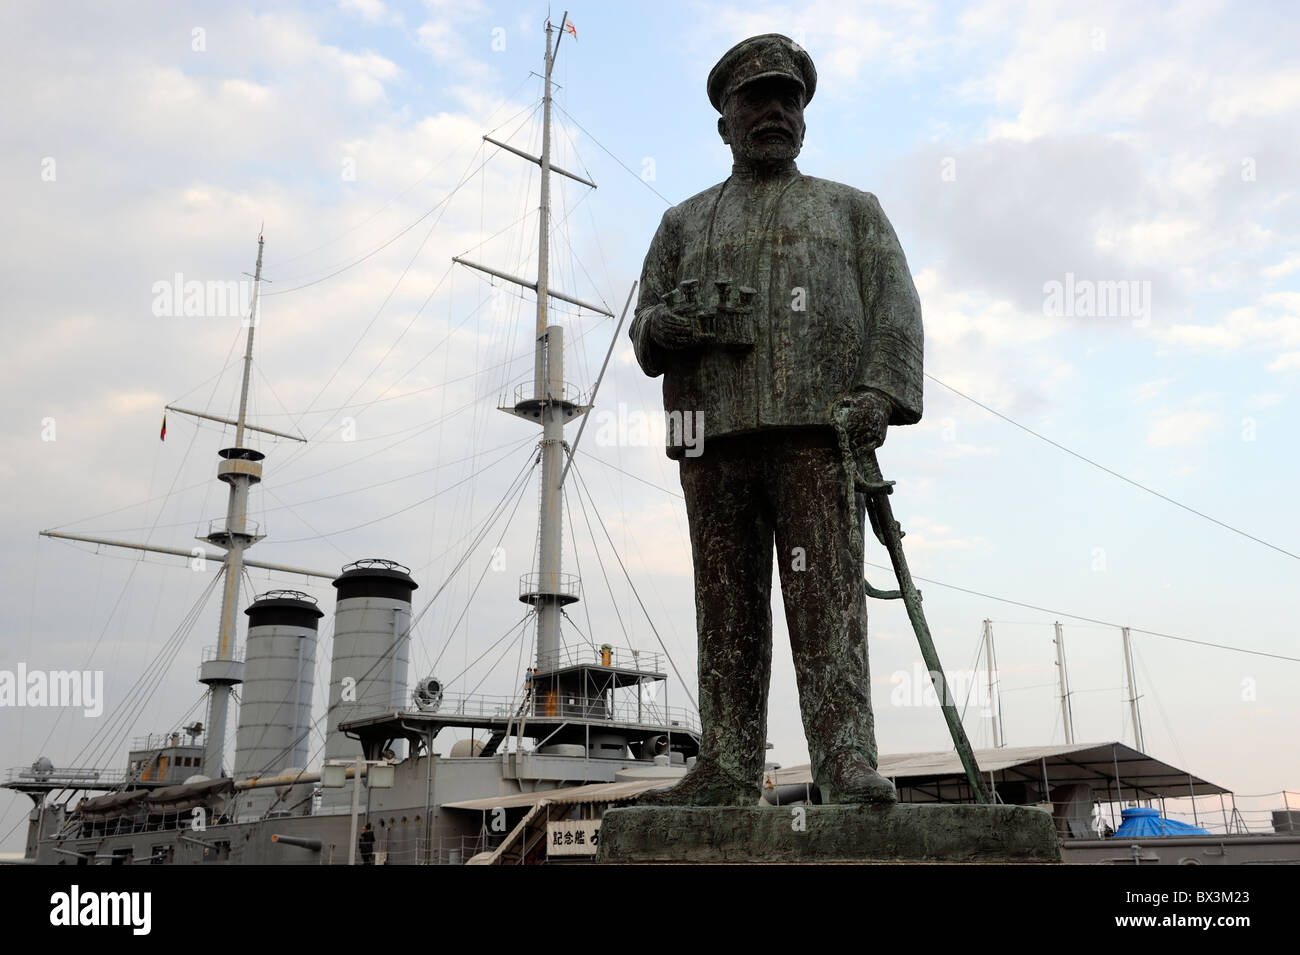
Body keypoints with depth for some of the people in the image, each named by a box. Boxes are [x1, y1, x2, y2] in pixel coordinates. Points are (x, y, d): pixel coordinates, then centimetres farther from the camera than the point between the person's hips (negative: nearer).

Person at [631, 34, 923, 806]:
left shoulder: (851, 210, 20)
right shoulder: (686, 223, 25)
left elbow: (895, 309, 7)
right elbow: (646, 335, 19)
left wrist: (879, 394, -12)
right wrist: (666, 324, -7)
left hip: (816, 431, -2)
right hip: (716, 435, 2)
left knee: (827, 596, -11)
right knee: (728, 606, -1)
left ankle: (849, 766, -13)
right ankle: (729, 769, 1)